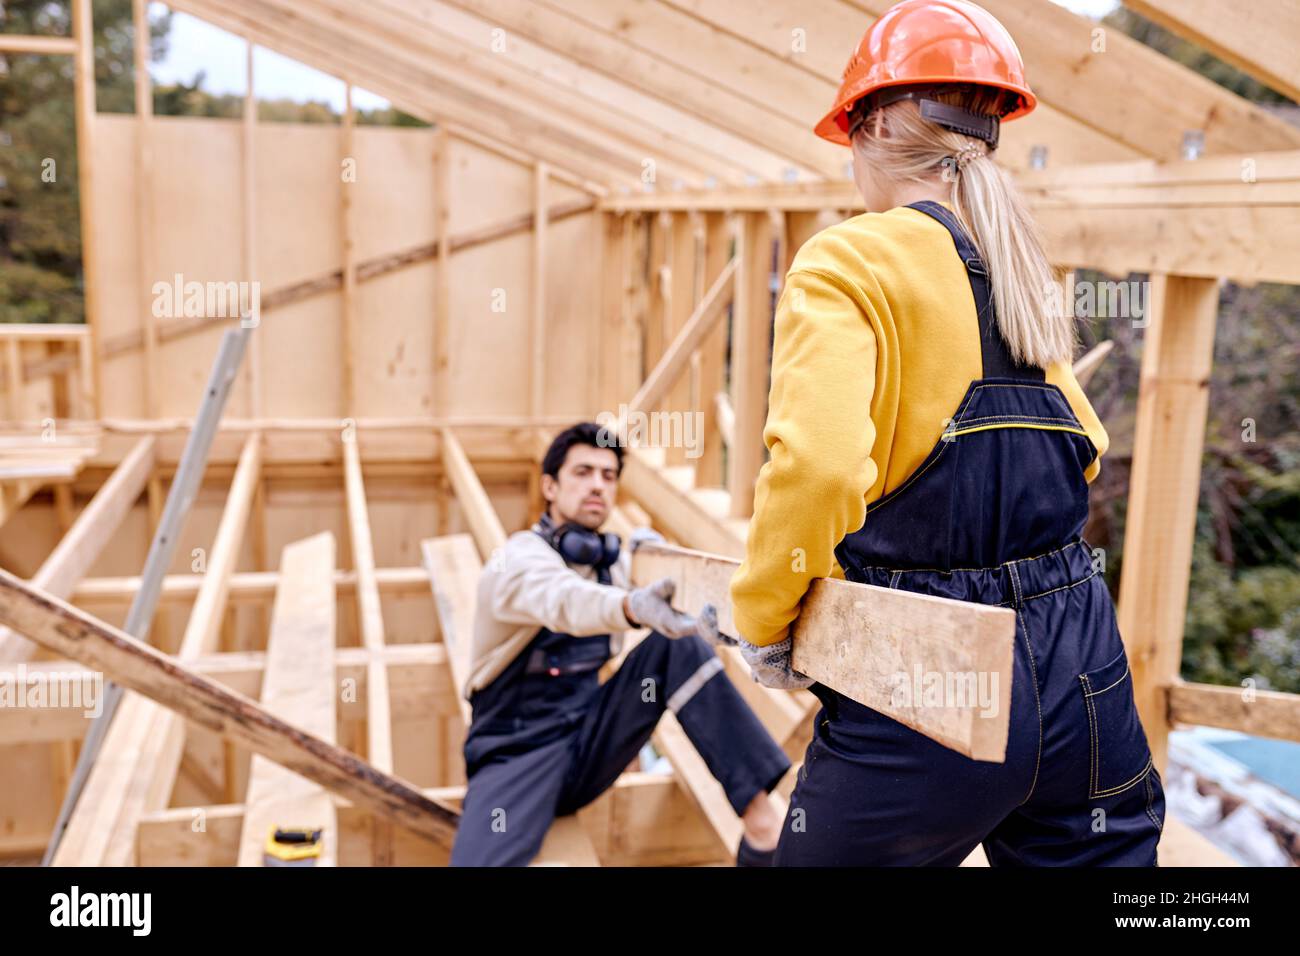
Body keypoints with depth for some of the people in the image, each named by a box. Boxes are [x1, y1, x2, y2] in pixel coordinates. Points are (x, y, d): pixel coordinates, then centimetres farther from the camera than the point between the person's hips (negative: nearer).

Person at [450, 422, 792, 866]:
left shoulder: (609, 559, 7)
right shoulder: (520, 558, -13)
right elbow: (563, 599, -36)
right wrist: (633, 606, -57)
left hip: (591, 740, 6)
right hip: (518, 752, -5)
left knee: (676, 645, -18)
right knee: (478, 859, -36)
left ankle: (761, 820, -21)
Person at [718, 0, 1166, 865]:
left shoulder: (848, 260, -11)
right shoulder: (1023, 266, 11)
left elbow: (815, 464, -25)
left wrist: (764, 624, -11)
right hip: (1085, 671, 6)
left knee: (819, 853, 15)